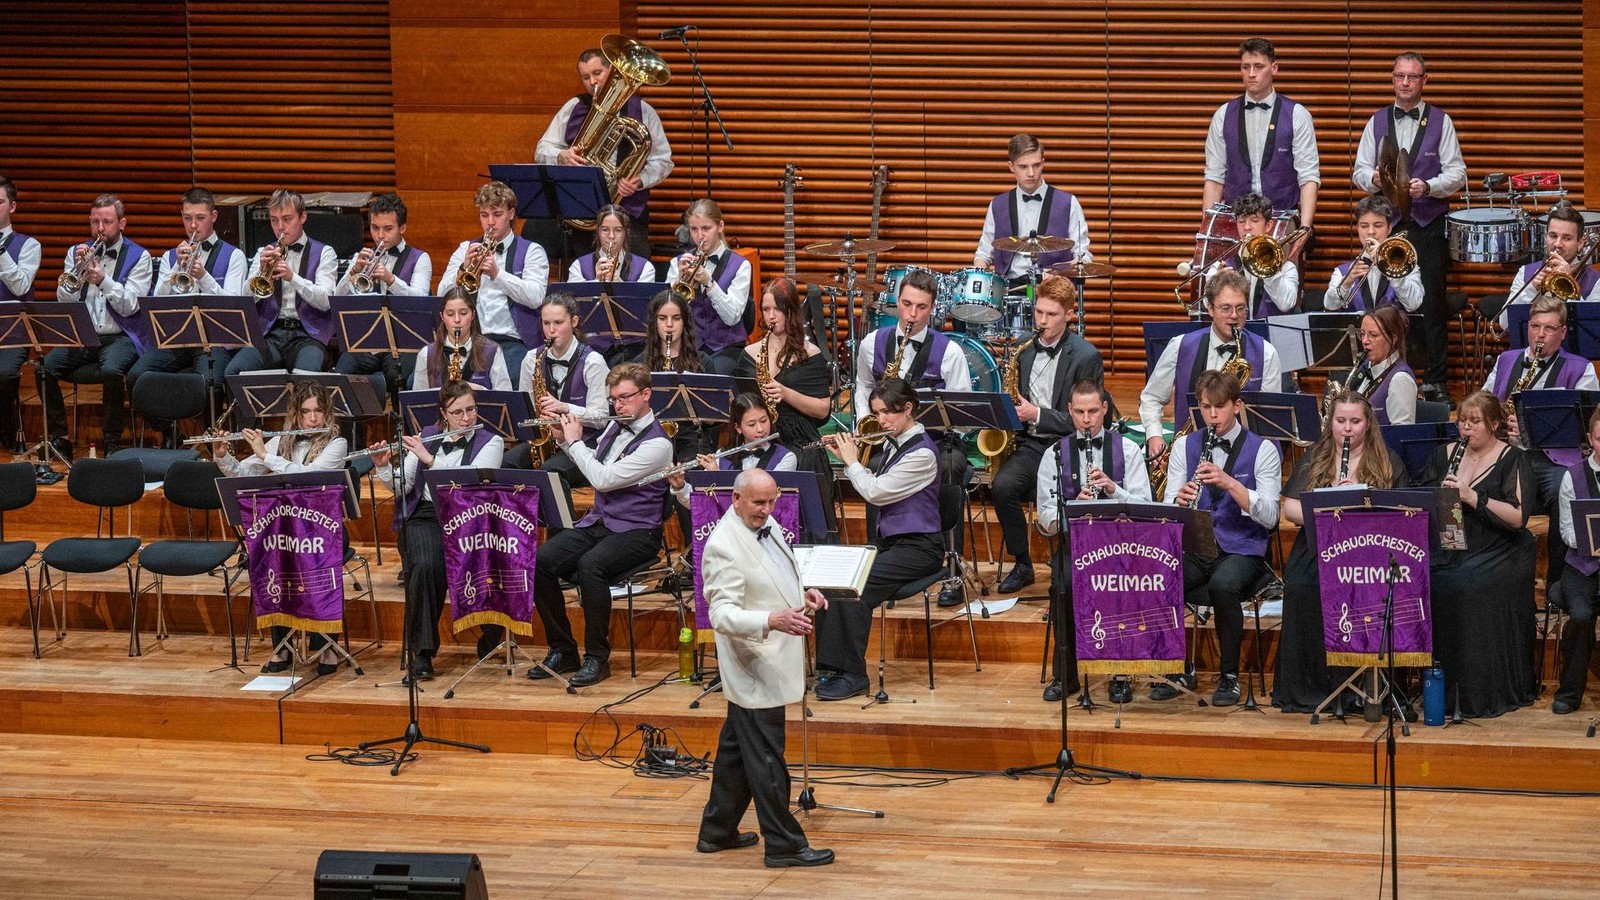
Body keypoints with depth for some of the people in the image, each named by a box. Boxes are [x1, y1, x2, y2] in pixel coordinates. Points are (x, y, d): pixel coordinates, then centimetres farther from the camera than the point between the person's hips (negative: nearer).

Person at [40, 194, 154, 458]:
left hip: (120, 337, -4)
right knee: (44, 367, -22)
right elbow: (65, 301, 4)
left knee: (111, 370, -36)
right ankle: (58, 439, -9)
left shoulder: (138, 257, 2)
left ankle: (111, 443, -20)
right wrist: (77, 271, -12)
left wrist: (103, 280, -22)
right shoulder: (76, 252, 13)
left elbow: (130, 306, -8)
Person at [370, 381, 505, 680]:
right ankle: (422, 653, -27)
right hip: (425, 517, 1)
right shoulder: (427, 437, 15)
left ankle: (488, 638, -7)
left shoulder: (491, 442, 6)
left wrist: (429, 459, -18)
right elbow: (401, 487, 10)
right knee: (425, 565, -32)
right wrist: (383, 466, -11)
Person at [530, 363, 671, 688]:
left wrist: (575, 442, -9)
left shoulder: (657, 444, -15)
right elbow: (593, 465, 29)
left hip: (635, 531, -8)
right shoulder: (616, 427, 12)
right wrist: (565, 441, 14)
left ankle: (597, 658, -24)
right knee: (540, 560, -15)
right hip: (597, 523, 8)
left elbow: (603, 479, -21)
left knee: (590, 565, -36)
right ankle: (562, 651, -4)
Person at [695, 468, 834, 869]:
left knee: (737, 750, 18)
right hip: (754, 667, -10)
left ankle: (717, 831, 28)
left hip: (770, 662, 10)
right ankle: (784, 845, 3)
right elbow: (723, 615, -27)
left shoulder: (766, 527, 8)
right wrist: (772, 620, -41)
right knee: (766, 759, -2)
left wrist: (802, 595, 6)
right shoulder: (724, 546, -21)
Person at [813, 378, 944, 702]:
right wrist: (847, 459, 10)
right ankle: (831, 665, -9)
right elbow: (874, 489, 20)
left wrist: (852, 461, -4)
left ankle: (852, 675, -21)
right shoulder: (891, 444, 12)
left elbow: (875, 492, -19)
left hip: (917, 547, -9)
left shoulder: (922, 453, -16)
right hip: (887, 541, 9)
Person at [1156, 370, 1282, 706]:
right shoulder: (1184, 446, 11)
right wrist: (1180, 500, -19)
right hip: (1193, 549, 3)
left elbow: (1269, 517, -12)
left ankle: (1230, 676, -16)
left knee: (1223, 585, -36)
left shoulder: (1262, 450, -1)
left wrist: (1228, 482, -24)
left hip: (1242, 550, -3)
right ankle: (1179, 668, -4)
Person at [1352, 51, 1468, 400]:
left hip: (1429, 224, -2)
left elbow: (1457, 174, 1)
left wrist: (1428, 186, -17)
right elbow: (1359, 171, 10)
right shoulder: (1377, 122, 12)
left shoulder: (1441, 122, 5)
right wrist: (1374, 178, -13)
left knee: (1431, 304, -1)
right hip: (1386, 223, 2)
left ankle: (1435, 381, 3)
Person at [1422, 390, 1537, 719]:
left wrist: (1472, 497, -19)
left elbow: (1517, 517, -11)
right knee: (1427, 585, -25)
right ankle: (1444, 689, -15)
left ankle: (1482, 696, -24)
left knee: (1470, 588, -33)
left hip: (1498, 553, -4)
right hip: (1448, 550, 4)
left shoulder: (1513, 460, 0)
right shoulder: (1444, 455, 15)